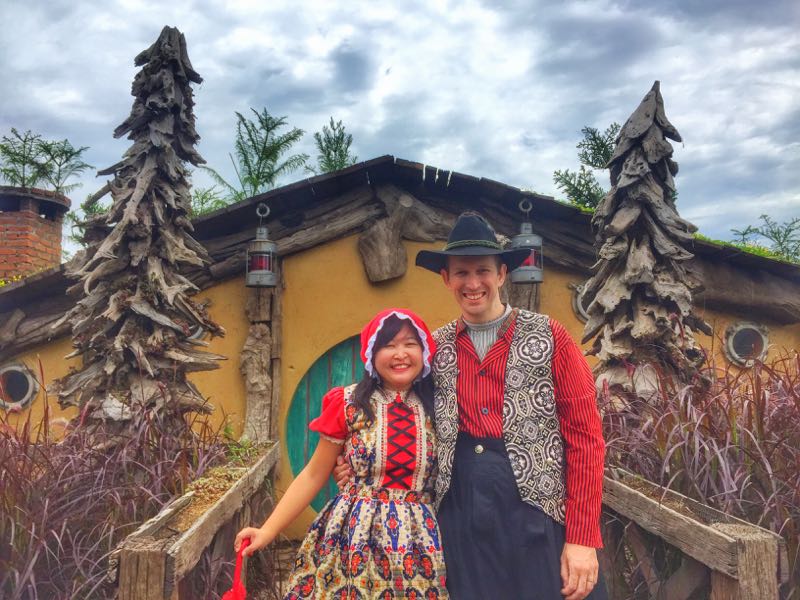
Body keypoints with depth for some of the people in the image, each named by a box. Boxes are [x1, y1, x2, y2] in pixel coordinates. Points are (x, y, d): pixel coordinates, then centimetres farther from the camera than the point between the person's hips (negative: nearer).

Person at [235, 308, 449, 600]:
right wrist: (268, 530, -5)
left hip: (420, 538, 2)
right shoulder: (348, 404, -5)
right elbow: (314, 475, -1)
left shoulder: (437, 408, 0)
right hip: (355, 533, -1)